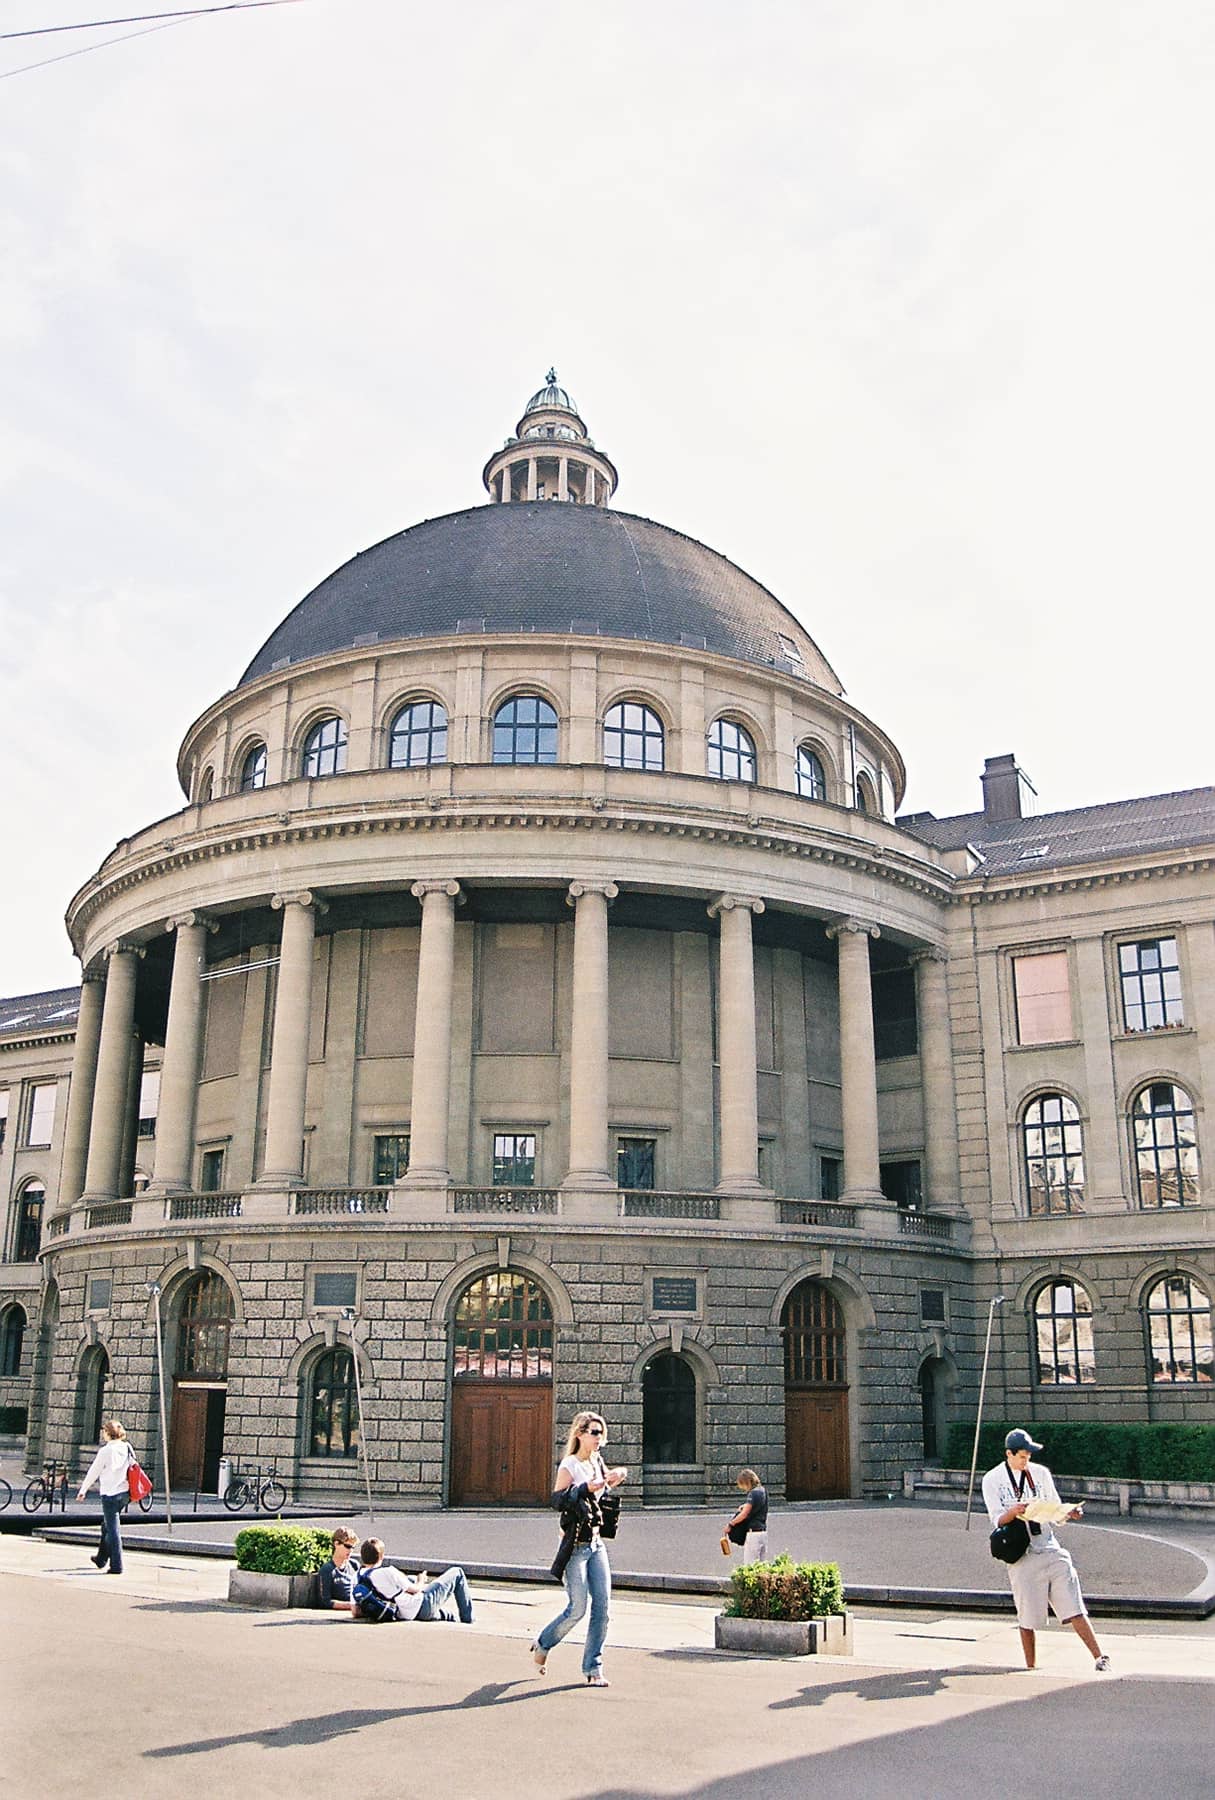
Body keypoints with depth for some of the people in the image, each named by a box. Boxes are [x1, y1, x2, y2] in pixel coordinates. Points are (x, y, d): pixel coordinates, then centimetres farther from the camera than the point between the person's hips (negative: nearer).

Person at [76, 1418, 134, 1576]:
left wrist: (82, 1490, 6)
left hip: (110, 1494, -7)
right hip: (125, 1493, 7)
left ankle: (116, 1566, -1)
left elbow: (93, 1472, -5)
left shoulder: (105, 1451, -12)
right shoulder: (127, 1448, 5)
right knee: (107, 1526, 24)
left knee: (113, 1530, -2)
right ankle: (101, 1558, 36)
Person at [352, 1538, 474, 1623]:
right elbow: (415, 1589, -13)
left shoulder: (359, 1578, -6)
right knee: (457, 1573, 5)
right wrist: (421, 1581, 9)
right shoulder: (387, 1572, -25)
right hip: (422, 1607, -8)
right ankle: (467, 1621, 18)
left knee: (410, 1579, 37)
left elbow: (356, 1612, -5)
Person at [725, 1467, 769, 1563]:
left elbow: (744, 1514, -20)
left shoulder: (753, 1493, -15)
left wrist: (730, 1524, -11)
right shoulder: (763, 1490, 11)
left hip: (753, 1533, -9)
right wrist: (745, 1506, 14)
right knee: (762, 1564, 10)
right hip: (763, 1531, 9)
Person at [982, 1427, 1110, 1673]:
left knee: (1074, 1608, -3)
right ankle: (1031, 1669, 14)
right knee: (1028, 1618, 1)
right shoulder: (992, 1480, 0)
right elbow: (997, 1520, -6)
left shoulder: (1041, 1473, 11)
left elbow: (1056, 1509, 15)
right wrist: (1014, 1512, -27)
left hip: (1051, 1550, 3)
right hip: (1022, 1556, -3)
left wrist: (1070, 1513, -7)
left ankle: (1100, 1658, 0)